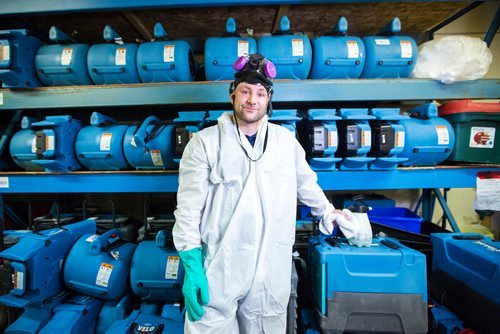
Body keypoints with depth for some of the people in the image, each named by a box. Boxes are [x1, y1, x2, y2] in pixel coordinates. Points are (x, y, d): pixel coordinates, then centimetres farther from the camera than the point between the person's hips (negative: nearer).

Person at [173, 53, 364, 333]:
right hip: (218, 272, -2)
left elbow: (306, 183, 22)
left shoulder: (286, 140, 7)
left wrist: (328, 212, 27)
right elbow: (189, 208, -4)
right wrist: (192, 267, -8)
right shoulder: (205, 142, -3)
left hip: (272, 273, 3)